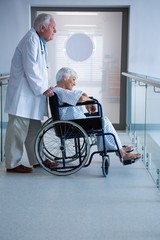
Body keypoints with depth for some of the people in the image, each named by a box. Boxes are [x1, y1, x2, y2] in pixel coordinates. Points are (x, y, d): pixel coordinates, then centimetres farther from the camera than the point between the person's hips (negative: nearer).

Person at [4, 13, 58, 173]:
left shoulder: (38, 41, 16)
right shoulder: (31, 39, -15)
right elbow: (30, 69, -20)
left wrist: (45, 87, 10)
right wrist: (42, 89, -14)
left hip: (31, 94, 10)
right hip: (22, 94, -10)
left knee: (34, 128, 15)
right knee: (18, 129, -4)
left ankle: (36, 159, 25)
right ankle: (12, 164, 3)